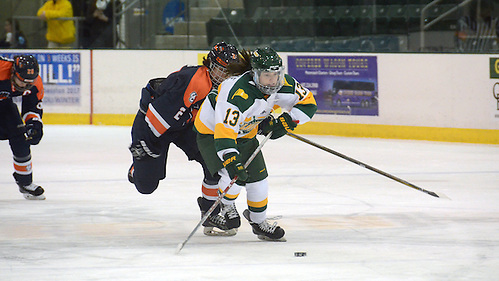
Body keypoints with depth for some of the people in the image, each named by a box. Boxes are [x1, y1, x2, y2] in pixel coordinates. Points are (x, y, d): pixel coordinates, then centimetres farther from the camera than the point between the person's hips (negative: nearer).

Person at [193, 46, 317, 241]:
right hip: (212, 129, -7)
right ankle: (226, 205, 11)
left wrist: (285, 122, -19)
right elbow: (224, 131, -47)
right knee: (235, 177, -22)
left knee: (258, 178, 4)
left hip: (245, 132, 7)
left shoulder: (284, 85, -20)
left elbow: (308, 103, -5)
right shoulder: (238, 94, -41)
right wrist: (231, 161, -56)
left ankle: (259, 221, 26)